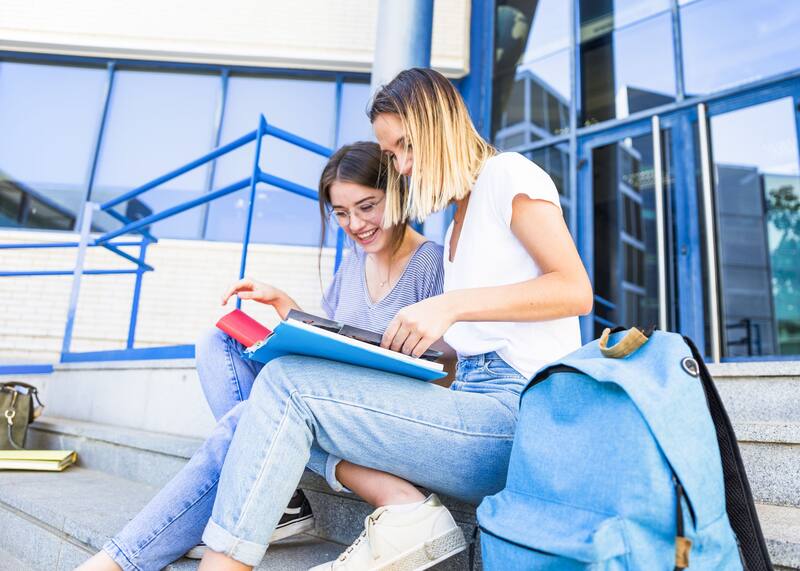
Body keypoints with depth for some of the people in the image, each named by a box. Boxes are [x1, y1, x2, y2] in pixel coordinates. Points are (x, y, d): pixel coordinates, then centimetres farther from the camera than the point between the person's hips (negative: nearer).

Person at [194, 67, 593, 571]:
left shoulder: (508, 173, 2)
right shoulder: (457, 218, 25)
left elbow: (575, 291, -12)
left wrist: (451, 305, -20)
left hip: (517, 413, -9)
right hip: (475, 396, 9)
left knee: (286, 384, -18)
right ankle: (404, 509, -13)